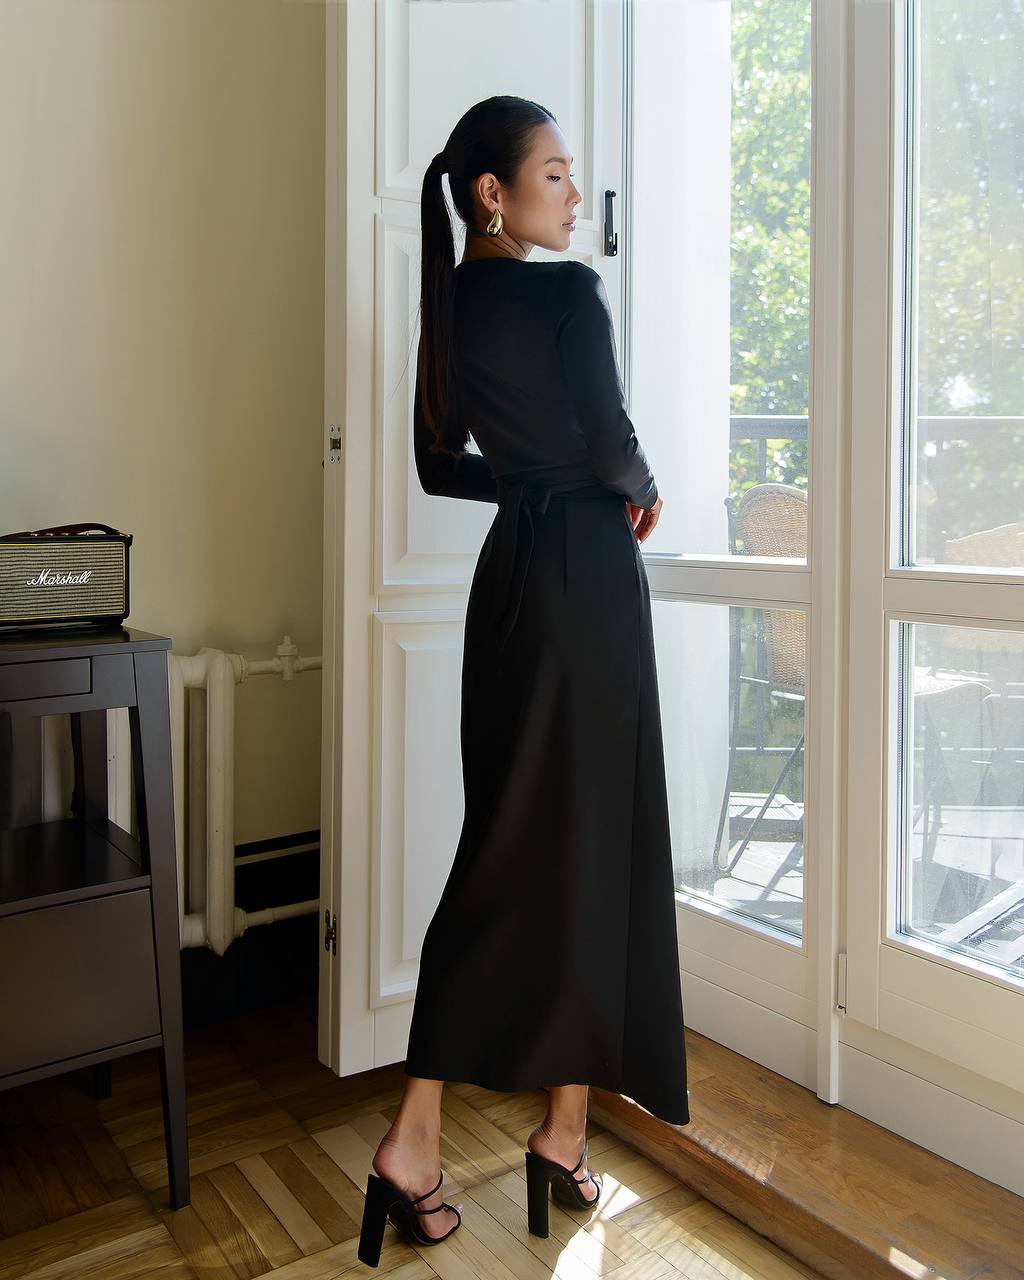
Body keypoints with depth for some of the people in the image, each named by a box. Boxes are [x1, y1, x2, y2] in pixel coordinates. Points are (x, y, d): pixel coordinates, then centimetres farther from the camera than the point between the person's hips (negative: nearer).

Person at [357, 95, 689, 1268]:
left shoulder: (451, 305, 12)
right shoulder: (568, 293, -9)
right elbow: (614, 450, -15)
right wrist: (643, 494, 6)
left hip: (509, 574, 7)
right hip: (586, 576, -7)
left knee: (503, 845, 10)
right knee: (594, 843, 4)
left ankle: (416, 1139, 10)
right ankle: (563, 1133, 18)